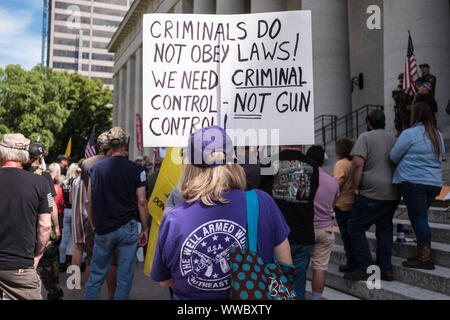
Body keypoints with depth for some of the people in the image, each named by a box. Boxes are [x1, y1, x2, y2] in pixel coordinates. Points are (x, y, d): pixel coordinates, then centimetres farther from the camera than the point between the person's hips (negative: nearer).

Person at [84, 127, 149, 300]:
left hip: (103, 229, 2)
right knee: (124, 278, 7)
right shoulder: (136, 169, -5)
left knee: (96, 275, 15)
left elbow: (89, 201, 3)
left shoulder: (96, 168, 1)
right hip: (128, 228, -2)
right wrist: (145, 229, 2)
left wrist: (93, 225, 15)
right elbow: (141, 202, -6)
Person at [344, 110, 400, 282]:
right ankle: (386, 270, 15)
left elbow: (357, 163, -17)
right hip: (393, 193, 7)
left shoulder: (365, 137, -5)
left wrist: (355, 187, -9)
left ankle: (365, 269, -2)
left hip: (372, 192, -7)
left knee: (356, 226, 1)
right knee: (385, 228, 13)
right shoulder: (394, 138, 14)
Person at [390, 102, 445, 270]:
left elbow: (393, 157, -4)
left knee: (418, 218, -4)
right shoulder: (438, 135, 14)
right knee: (420, 216, 15)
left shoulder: (410, 134, -9)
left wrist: (406, 161, 17)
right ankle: (423, 253, 16)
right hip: (434, 182, 8)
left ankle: (425, 257, -2)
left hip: (414, 181, -7)